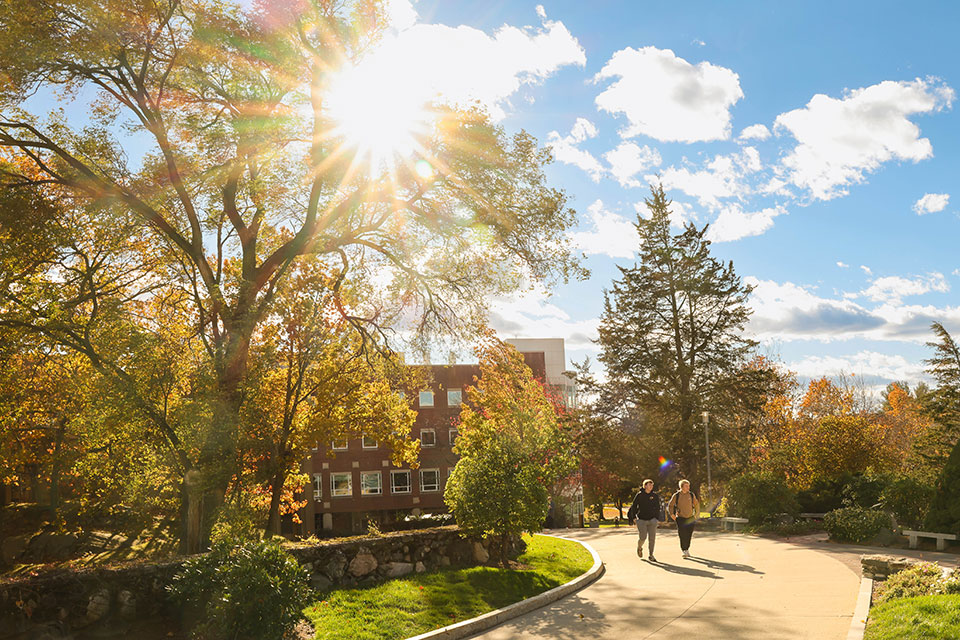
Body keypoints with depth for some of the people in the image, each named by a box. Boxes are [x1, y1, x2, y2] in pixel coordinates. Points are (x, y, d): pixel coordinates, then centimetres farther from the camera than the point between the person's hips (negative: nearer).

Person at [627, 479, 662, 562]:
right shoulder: (639, 495, -3)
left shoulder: (655, 496, 4)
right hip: (641, 520, -2)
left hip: (651, 520, 2)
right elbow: (634, 506, 2)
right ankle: (639, 547, 26)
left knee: (652, 538, -5)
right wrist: (633, 517, 1)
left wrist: (657, 518, 11)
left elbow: (658, 507, 15)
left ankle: (651, 555, 7)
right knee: (643, 538, -7)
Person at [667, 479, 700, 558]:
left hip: (690, 518, 2)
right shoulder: (676, 495, -3)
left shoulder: (692, 495, 3)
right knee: (683, 535, -10)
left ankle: (687, 549, 24)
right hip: (680, 518, -2)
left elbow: (696, 505, 17)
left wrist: (696, 514, 11)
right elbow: (670, 505, 7)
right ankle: (683, 550, 4)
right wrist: (672, 514, -4)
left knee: (689, 535, 4)